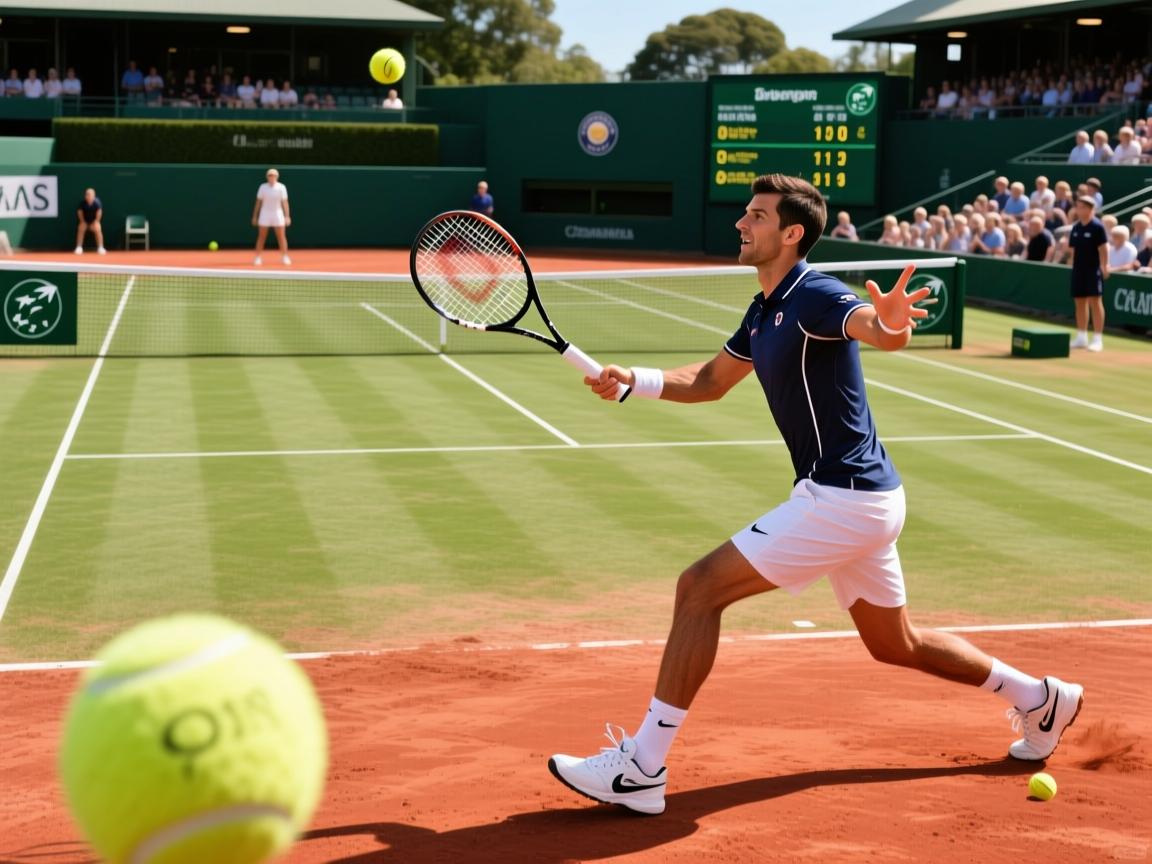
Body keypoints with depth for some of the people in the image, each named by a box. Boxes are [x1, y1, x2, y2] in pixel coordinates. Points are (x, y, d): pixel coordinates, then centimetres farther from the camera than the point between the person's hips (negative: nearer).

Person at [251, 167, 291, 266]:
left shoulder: (281, 187, -4)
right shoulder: (263, 187, -1)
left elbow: (285, 202, -5)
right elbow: (258, 202, 3)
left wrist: (287, 216, -12)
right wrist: (254, 216, 2)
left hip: (277, 214, 0)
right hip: (265, 215, 0)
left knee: (281, 237, -2)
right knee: (261, 237, 0)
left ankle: (285, 258, 6)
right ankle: (257, 258, 5)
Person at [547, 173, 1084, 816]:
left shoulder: (816, 296, -17)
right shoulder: (764, 311, 12)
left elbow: (879, 331, -38)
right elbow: (711, 381, 24)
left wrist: (890, 324, -63)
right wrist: (633, 381, 8)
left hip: (843, 499, -10)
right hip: (861, 498, 10)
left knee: (700, 588, -14)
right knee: (895, 644, 23)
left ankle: (642, 768, -12)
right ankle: (1040, 699, 38)